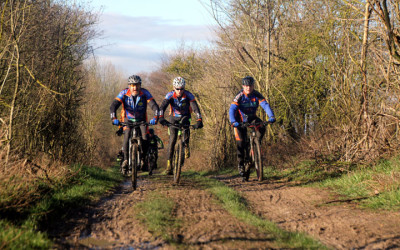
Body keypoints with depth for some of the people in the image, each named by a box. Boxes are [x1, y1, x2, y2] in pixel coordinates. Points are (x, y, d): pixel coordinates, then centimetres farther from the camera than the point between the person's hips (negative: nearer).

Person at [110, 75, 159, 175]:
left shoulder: (145, 93, -18)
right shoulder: (124, 93, -18)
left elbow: (154, 105, -25)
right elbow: (113, 106, -25)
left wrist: (155, 117, -43)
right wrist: (114, 118, -42)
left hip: (141, 120, 0)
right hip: (128, 119, 0)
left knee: (145, 140, -19)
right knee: (126, 138, -24)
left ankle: (143, 158, 7)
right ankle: (125, 159, -7)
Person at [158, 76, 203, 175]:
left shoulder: (188, 95, -23)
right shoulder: (170, 95, -21)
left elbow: (195, 108, -31)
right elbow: (162, 107, -32)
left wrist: (199, 121, -46)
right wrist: (161, 118, -50)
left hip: (185, 116, -1)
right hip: (174, 118, 1)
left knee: (185, 123, -36)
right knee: (172, 139, -12)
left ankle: (186, 146, -17)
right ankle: (169, 163, -8)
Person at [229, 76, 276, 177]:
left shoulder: (257, 95, -17)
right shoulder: (239, 96, -23)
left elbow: (265, 105, -27)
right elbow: (232, 109, -32)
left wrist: (271, 116, -45)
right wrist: (233, 122, -50)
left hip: (252, 118, 2)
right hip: (240, 120, -2)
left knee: (262, 128, -28)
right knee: (240, 141, -11)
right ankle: (240, 164, 2)